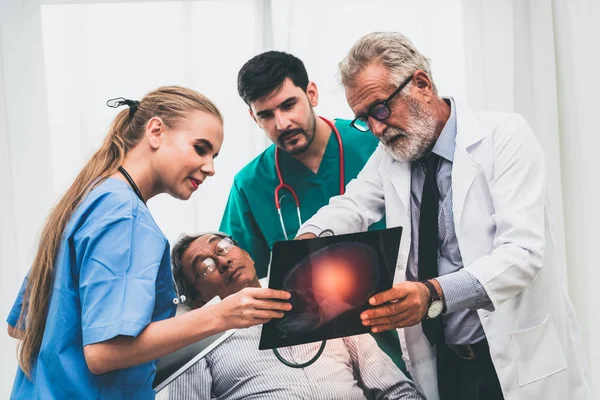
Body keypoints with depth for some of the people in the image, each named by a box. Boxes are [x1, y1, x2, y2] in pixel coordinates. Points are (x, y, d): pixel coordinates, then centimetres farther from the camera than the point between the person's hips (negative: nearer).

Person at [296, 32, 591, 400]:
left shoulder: (504, 136, -13)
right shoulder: (389, 155, 4)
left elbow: (522, 250, -22)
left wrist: (433, 293, -37)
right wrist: (309, 241, -24)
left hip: (520, 361, -4)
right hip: (440, 365, 5)